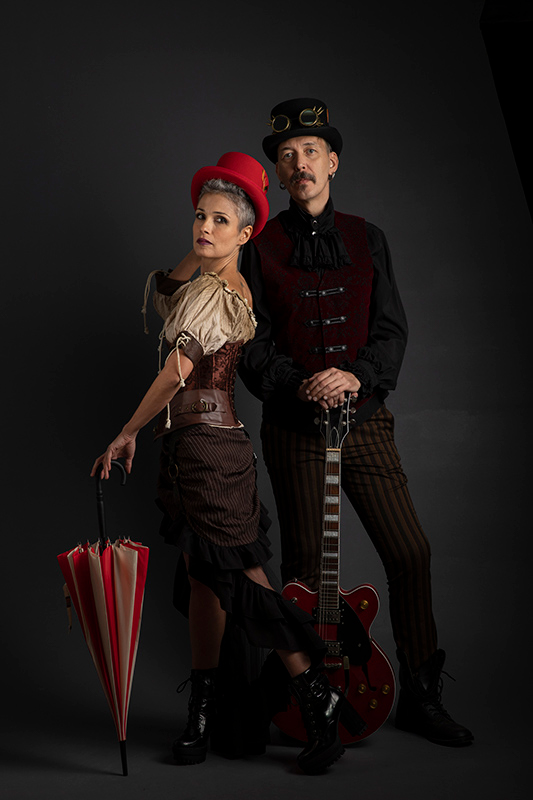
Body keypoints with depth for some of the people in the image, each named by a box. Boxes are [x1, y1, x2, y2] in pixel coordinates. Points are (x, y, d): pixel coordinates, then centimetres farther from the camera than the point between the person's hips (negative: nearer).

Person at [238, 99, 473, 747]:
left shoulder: (366, 239, 10)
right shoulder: (262, 247, 3)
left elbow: (391, 330, 4)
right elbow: (253, 344, -1)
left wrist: (356, 375, -14)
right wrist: (299, 385, -18)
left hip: (364, 416, 2)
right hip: (293, 424, -2)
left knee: (409, 551, -1)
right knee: (304, 564, 4)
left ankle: (419, 697, 13)